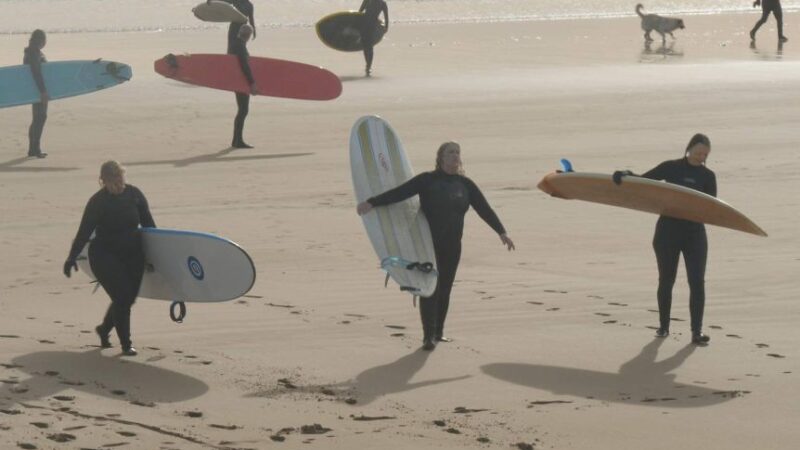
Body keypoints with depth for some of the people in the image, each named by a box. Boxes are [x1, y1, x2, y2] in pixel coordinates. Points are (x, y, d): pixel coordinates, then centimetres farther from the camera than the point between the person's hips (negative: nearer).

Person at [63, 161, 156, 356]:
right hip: (105, 255, -5)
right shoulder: (98, 202, -12)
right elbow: (84, 232, -8)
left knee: (128, 297, 8)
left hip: (133, 254, 5)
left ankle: (104, 329, 35)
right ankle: (126, 344, 3)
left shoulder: (134, 194, -2)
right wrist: (71, 258, -8)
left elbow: (148, 224, 9)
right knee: (122, 298, -12)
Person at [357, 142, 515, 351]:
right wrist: (372, 203, -21)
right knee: (430, 288, -9)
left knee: (445, 289, 10)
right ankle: (428, 335, -10)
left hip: (452, 246, 4)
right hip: (428, 245, -4)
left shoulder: (466, 185, 8)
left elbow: (484, 209, 6)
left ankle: (438, 332, 21)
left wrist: (501, 232, -2)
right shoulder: (427, 180, -4)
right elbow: (399, 193, -11)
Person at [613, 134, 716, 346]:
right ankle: (663, 326, 23)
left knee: (697, 282, -7)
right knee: (666, 280, 8)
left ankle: (697, 331, -6)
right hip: (668, 230, 0)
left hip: (694, 232, 0)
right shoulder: (671, 167, 2)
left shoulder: (707, 176, 4)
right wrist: (625, 174, -14)